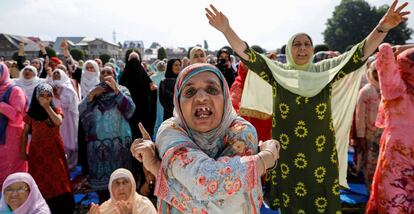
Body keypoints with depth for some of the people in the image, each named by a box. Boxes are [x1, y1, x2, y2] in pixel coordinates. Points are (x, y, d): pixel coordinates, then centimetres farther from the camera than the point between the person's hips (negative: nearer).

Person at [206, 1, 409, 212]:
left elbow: (360, 54, -6)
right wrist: (226, 29, -22)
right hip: (287, 153, -1)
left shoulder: (325, 72, 1)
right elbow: (247, 55, -10)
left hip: (321, 152, 1)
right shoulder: (277, 73, -2)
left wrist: (382, 27, -21)